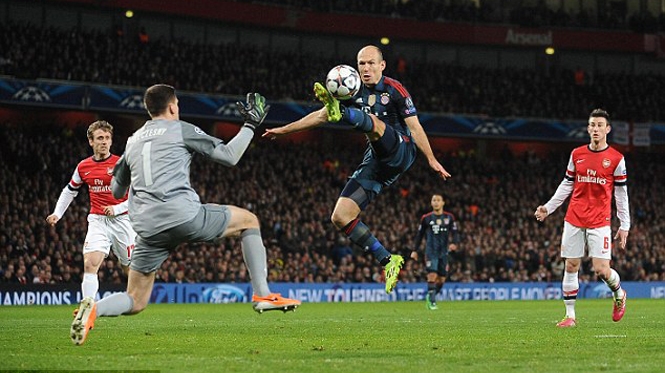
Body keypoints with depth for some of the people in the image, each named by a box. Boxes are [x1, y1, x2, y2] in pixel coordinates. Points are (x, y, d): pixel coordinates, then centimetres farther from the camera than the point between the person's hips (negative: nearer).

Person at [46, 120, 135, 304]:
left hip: (121, 220, -2)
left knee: (130, 268, 8)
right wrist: (57, 213, 14)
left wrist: (117, 209, -16)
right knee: (90, 264, -17)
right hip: (97, 221, 2)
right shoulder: (83, 167, 5)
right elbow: (70, 190, 22)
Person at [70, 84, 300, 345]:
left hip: (148, 228, 4)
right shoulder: (180, 129, 9)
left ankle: (94, 309, -22)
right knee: (249, 221, 18)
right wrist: (250, 125, 21)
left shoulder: (133, 140, 24)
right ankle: (263, 294, 10)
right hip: (184, 215, -4)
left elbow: (116, 190, 31)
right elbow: (229, 156, 8)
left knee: (136, 302, 9)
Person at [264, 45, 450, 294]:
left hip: (400, 151, -6)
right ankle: (388, 261, -4)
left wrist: (431, 159, -14)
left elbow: (414, 126, -5)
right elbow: (320, 116, 20)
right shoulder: (354, 91, 12)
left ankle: (340, 112, -67)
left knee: (373, 121, -34)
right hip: (375, 162, 6)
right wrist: (284, 130, 21)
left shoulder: (393, 89, -2)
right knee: (340, 217, -7)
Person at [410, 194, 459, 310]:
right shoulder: (426, 218, 5)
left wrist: (454, 243, -15)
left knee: (442, 279, 3)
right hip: (431, 251, -2)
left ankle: (430, 297, 25)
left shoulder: (449, 217, 7)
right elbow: (419, 234, 12)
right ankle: (432, 301, -10)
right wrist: (415, 250, 9)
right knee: (432, 275, -17)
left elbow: (455, 232, 5)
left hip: (444, 252, 2)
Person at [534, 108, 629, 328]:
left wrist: (624, 225, -1)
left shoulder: (616, 159, -1)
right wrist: (548, 207, 9)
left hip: (599, 222, -3)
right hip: (574, 219, 3)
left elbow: (621, 193, 2)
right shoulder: (576, 154, 7)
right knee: (571, 267, 1)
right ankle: (570, 315, 9)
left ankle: (619, 295, 22)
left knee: (601, 269, -9)